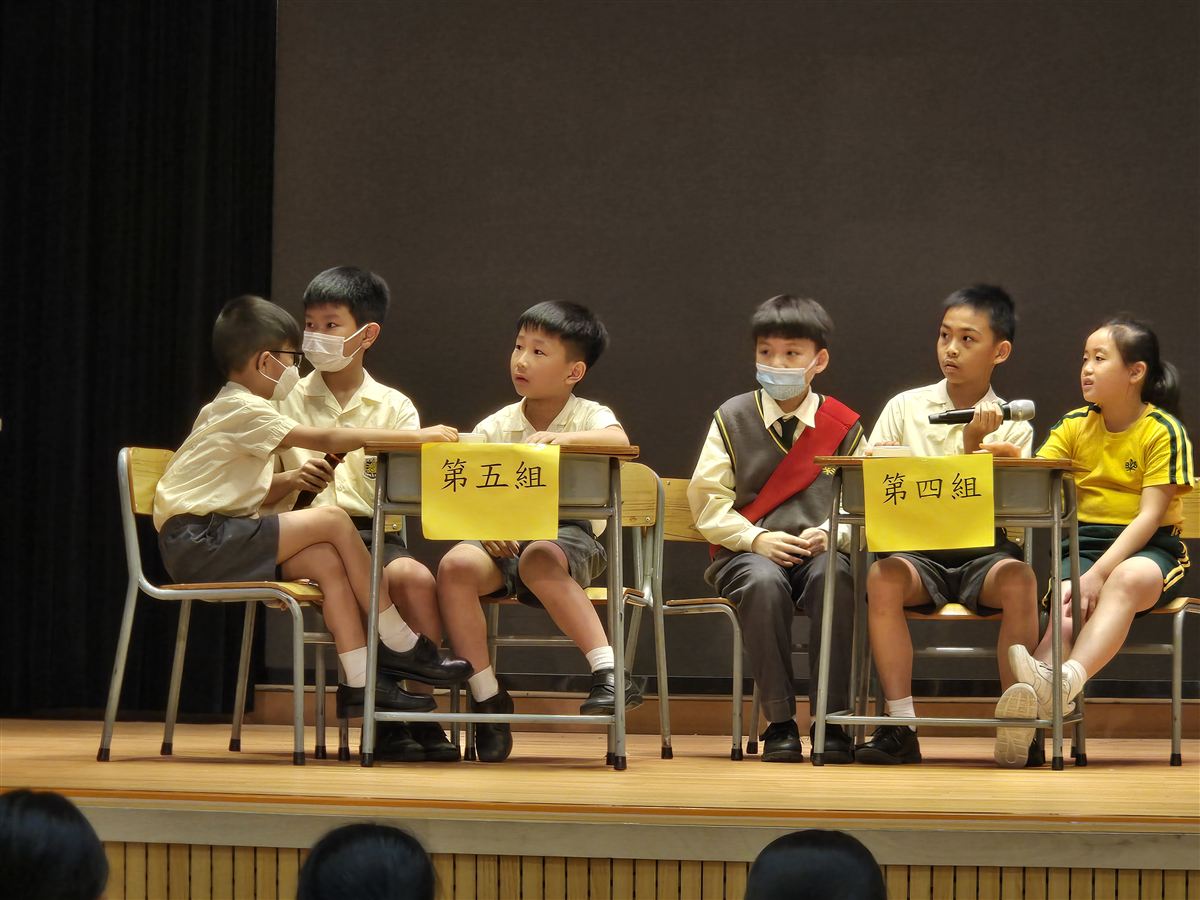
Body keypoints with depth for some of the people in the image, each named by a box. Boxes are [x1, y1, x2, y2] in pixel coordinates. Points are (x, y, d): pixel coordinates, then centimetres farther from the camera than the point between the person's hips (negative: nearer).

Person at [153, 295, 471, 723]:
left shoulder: (233, 410, 21)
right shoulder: (244, 410, -12)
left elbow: (254, 496, 18)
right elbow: (326, 439, -19)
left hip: (216, 537, 10)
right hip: (198, 540, -10)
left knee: (327, 560, -9)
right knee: (333, 520, -16)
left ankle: (359, 682, -15)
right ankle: (401, 647, -8)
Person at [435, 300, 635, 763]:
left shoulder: (589, 417, 4)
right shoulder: (494, 427, 11)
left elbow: (619, 441, -20)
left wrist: (564, 437, -35)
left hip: (569, 536, -3)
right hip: (503, 540, 3)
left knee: (539, 559, -38)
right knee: (456, 565, -28)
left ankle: (609, 671, -36)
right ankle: (486, 698, -19)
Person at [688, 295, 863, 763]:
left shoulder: (843, 425, 7)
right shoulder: (731, 418, 7)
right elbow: (707, 498, 1)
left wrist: (829, 535, -17)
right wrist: (757, 539, -14)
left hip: (819, 550, 0)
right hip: (746, 552, 0)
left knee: (834, 577, -35)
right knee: (764, 582, -36)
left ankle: (832, 721, -27)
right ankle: (779, 722, -26)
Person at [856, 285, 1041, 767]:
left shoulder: (1012, 427, 7)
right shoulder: (905, 407, 11)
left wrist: (972, 446, -16)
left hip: (984, 552, -1)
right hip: (917, 552, 1)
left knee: (1018, 577, -34)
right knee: (883, 576, -33)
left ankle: (1017, 726, -29)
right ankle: (901, 726, -33)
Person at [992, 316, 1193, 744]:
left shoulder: (1163, 431, -4)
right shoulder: (1074, 425, 11)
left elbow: (1149, 516, -12)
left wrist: (1099, 573, -22)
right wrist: (1009, 460, -24)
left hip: (1149, 548, -3)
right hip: (1083, 543, 4)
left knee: (1128, 579, -39)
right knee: (1068, 611, -30)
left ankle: (1069, 680, -60)